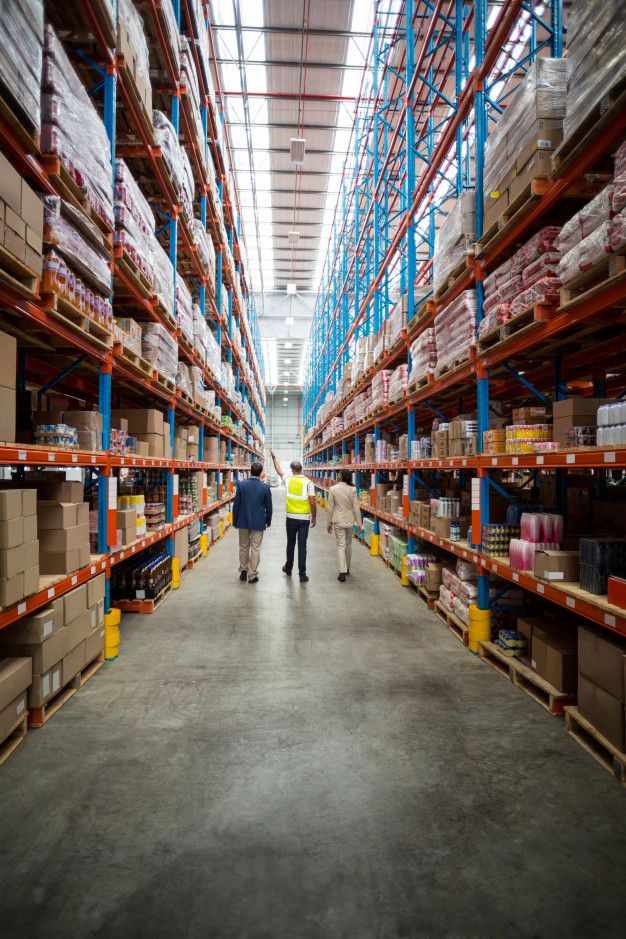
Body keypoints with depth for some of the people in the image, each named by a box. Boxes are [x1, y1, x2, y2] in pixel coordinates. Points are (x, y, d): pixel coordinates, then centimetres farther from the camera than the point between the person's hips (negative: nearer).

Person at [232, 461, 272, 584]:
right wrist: (268, 520, 16)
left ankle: (243, 571, 25)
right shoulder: (265, 487, -8)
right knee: (255, 548, 6)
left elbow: (236, 503, -3)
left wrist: (235, 520, 8)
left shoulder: (241, 484, -7)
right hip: (258, 522, -1)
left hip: (243, 521, 1)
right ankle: (252, 575, 10)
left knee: (243, 547, 16)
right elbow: (268, 506, 0)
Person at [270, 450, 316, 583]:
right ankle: (302, 575, 2)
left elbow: (279, 470, 19)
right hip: (304, 519, -2)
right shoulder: (308, 482, -10)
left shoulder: (288, 481, -1)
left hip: (291, 518, 2)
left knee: (290, 543, 18)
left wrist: (274, 457, 33)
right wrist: (314, 518, 1)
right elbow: (312, 503, -12)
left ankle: (288, 569, 34)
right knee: (302, 546, 0)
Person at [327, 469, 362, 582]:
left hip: (338, 521, -2)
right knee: (348, 545, 16)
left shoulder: (333, 489, -10)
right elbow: (356, 507, -5)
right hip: (350, 521, 2)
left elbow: (331, 508, -5)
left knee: (341, 545, 0)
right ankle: (347, 569, 30)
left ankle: (342, 572, -8)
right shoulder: (352, 489, -7)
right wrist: (359, 523, 3)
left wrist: (329, 523, 6)